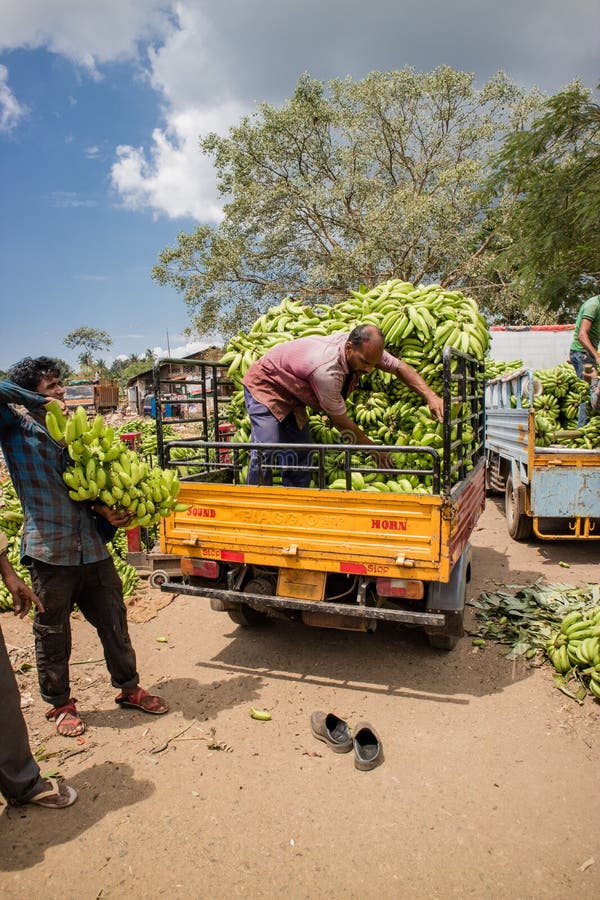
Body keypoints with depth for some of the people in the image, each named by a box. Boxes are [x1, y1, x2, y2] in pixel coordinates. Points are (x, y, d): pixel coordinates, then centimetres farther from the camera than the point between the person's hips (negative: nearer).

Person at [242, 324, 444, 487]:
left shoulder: (364, 348, -19)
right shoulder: (326, 371, -41)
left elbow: (400, 367, -5)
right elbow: (342, 423, -28)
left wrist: (431, 396, -18)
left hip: (291, 393, 8)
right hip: (264, 384, -8)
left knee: (300, 455, 3)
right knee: (266, 452, -20)